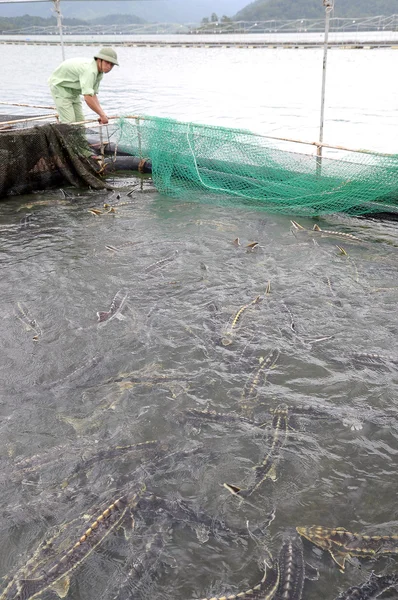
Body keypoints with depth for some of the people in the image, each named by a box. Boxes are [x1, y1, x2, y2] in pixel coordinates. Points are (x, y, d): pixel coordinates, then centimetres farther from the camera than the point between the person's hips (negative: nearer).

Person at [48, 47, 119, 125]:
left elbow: (93, 95, -1)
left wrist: (102, 114, -13)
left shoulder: (99, 72, -3)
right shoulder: (89, 70, -33)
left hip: (73, 91, 10)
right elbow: (88, 98, -40)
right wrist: (102, 115, -33)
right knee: (69, 122, -16)